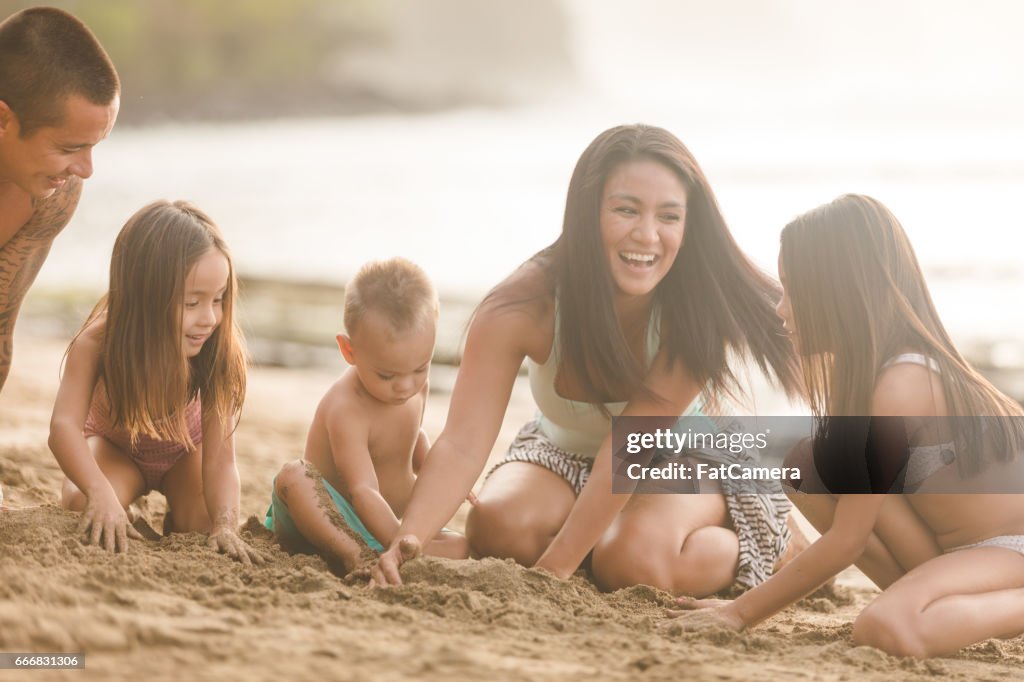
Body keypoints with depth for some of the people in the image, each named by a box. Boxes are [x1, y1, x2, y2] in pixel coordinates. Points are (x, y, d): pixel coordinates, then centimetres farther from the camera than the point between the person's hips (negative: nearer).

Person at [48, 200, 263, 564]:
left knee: (203, 528, -24)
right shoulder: (98, 343, -36)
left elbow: (220, 460, -35)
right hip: (114, 445, 0)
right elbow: (64, 426, -47)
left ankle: (173, 514, 12)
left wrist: (225, 525, -54)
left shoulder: (220, 355, -35)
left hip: (185, 450, 1)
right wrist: (100, 493, -65)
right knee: (81, 505, -30)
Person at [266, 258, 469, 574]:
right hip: (336, 521, -7)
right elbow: (363, 491, -36)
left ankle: (368, 560, -31)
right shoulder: (346, 408, -25)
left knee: (460, 546, -16)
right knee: (294, 476, -36)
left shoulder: (416, 385, 0)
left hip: (395, 524, 7)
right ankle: (353, 557, -50)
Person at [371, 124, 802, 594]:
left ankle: (740, 553, 0)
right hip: (564, 451, 2)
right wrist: (409, 538, -53)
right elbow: (462, 446, -34)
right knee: (497, 525, -28)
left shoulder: (697, 308, -32)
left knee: (637, 560, -32)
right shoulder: (523, 307, -29)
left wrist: (557, 564, -39)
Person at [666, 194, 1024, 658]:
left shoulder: (899, 386, -26)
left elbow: (846, 541, -20)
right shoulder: (861, 366, 1)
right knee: (807, 467, -5)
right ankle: (937, 598, 0)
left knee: (886, 629, -36)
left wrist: (743, 612, -12)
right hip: (951, 546, 9)